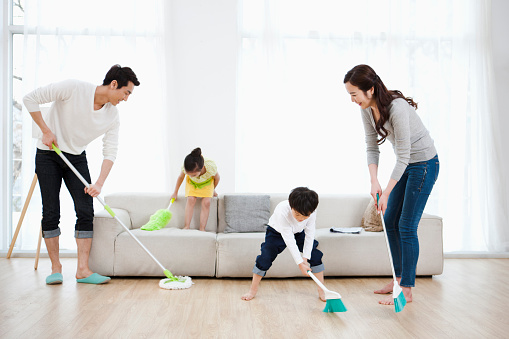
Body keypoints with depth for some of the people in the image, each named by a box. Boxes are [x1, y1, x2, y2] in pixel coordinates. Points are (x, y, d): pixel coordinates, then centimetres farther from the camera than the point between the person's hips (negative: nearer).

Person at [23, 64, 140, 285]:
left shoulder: (113, 116, -8)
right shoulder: (73, 88, -22)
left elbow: (110, 152, -10)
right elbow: (30, 99, -16)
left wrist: (99, 183, -22)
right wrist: (46, 130, -16)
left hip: (77, 158, 4)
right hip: (48, 155, -4)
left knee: (86, 212, -6)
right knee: (51, 213, -4)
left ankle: (82, 270, -1)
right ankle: (56, 267, 9)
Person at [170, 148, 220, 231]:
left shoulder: (211, 167, -42)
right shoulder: (185, 168, -37)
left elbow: (217, 177, -17)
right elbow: (181, 177, -12)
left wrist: (213, 190, 1)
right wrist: (175, 192, 2)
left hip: (207, 182, -1)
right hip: (191, 182, 1)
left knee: (206, 202, -17)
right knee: (191, 199, -19)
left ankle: (202, 229, -15)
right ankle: (186, 227, -17)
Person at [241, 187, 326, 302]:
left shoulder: (311, 212, -32)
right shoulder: (282, 211, -42)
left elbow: (309, 235, -20)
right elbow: (289, 240, -39)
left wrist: (305, 257, -25)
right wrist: (300, 263, -38)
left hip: (299, 232, 3)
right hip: (277, 232, -3)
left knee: (315, 256, -7)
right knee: (265, 258, -13)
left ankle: (321, 291, 7)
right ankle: (253, 290, 6)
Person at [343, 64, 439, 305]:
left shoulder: (397, 107, -30)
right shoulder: (367, 109, -6)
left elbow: (403, 155, -28)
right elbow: (371, 147, -2)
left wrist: (386, 192, -28)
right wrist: (374, 181, -15)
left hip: (424, 163, -8)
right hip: (405, 165, 9)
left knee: (406, 226, -8)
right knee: (389, 220, 11)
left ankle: (406, 290, 2)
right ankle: (399, 278, 25)